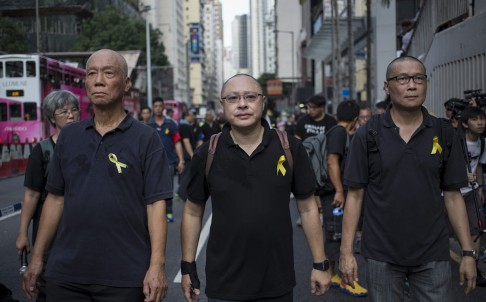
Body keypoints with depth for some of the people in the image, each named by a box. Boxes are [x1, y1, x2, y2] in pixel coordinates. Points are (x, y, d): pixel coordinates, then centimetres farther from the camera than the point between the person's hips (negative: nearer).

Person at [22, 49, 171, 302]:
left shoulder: (146, 139, -4)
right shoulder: (69, 136, 8)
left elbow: (156, 204, -8)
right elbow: (56, 198, 11)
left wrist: (157, 265, -16)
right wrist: (37, 257, 8)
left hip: (125, 278, -3)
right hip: (65, 274, 4)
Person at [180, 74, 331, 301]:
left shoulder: (290, 148, -5)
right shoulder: (206, 154, -5)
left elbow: (307, 207, 1)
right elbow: (193, 212, 4)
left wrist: (320, 264, 2)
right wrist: (188, 266, 4)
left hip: (278, 282, 1)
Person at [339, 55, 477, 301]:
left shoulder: (444, 135, 2)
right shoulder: (367, 135, -3)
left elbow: (452, 196, 5)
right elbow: (355, 195, -2)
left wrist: (468, 252, 1)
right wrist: (346, 251, -6)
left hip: (433, 256, 1)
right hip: (381, 255, -1)